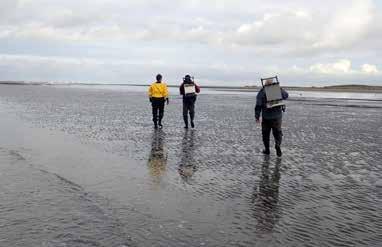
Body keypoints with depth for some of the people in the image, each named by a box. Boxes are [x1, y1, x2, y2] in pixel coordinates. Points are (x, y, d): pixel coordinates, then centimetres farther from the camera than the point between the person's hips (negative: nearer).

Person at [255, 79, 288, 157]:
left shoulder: (261, 92, -5)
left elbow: (258, 106, -9)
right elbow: (286, 95, 19)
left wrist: (257, 116, -4)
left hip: (266, 117, -1)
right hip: (277, 116, 1)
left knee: (265, 133, 12)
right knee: (278, 133, 12)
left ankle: (267, 149, 18)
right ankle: (278, 144, -11)